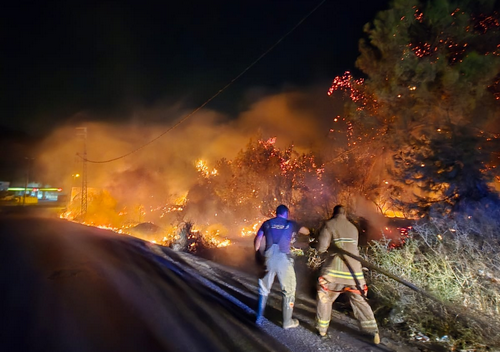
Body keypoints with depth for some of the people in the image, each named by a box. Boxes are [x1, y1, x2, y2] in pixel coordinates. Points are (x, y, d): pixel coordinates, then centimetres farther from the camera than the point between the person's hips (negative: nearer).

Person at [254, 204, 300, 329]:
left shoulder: (267, 223, 10)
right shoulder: (291, 224, 6)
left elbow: (257, 241, 9)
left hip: (268, 259, 3)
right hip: (283, 259, -2)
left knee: (264, 289, 19)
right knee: (289, 290, 13)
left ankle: (259, 318, 25)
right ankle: (287, 321, 18)